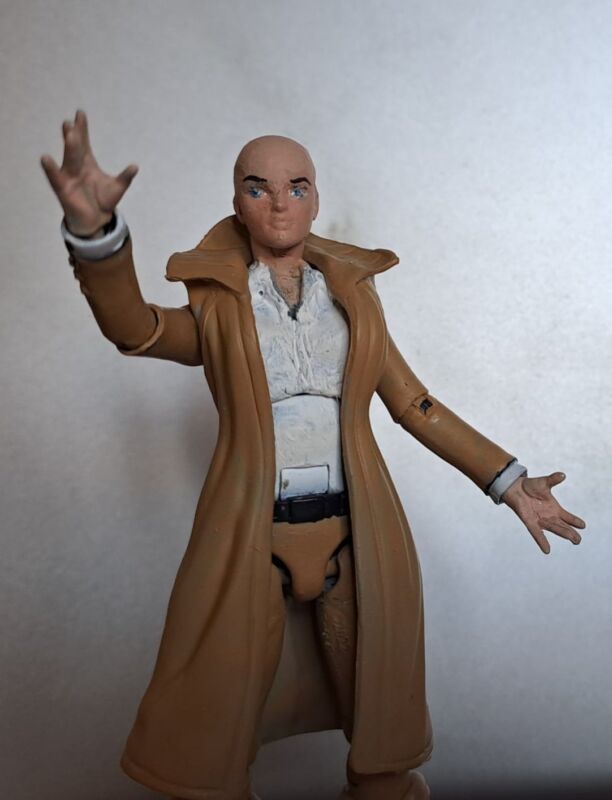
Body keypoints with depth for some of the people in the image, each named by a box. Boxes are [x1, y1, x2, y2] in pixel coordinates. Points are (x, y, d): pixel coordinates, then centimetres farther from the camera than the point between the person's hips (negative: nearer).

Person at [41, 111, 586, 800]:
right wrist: (94, 228, -38)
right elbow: (134, 327, -18)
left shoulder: (352, 290, 8)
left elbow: (412, 402, 9)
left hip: (356, 532, 2)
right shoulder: (217, 305, 2)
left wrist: (508, 483, 4)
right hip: (250, 534, -2)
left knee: (378, 698, 15)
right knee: (214, 719, 7)